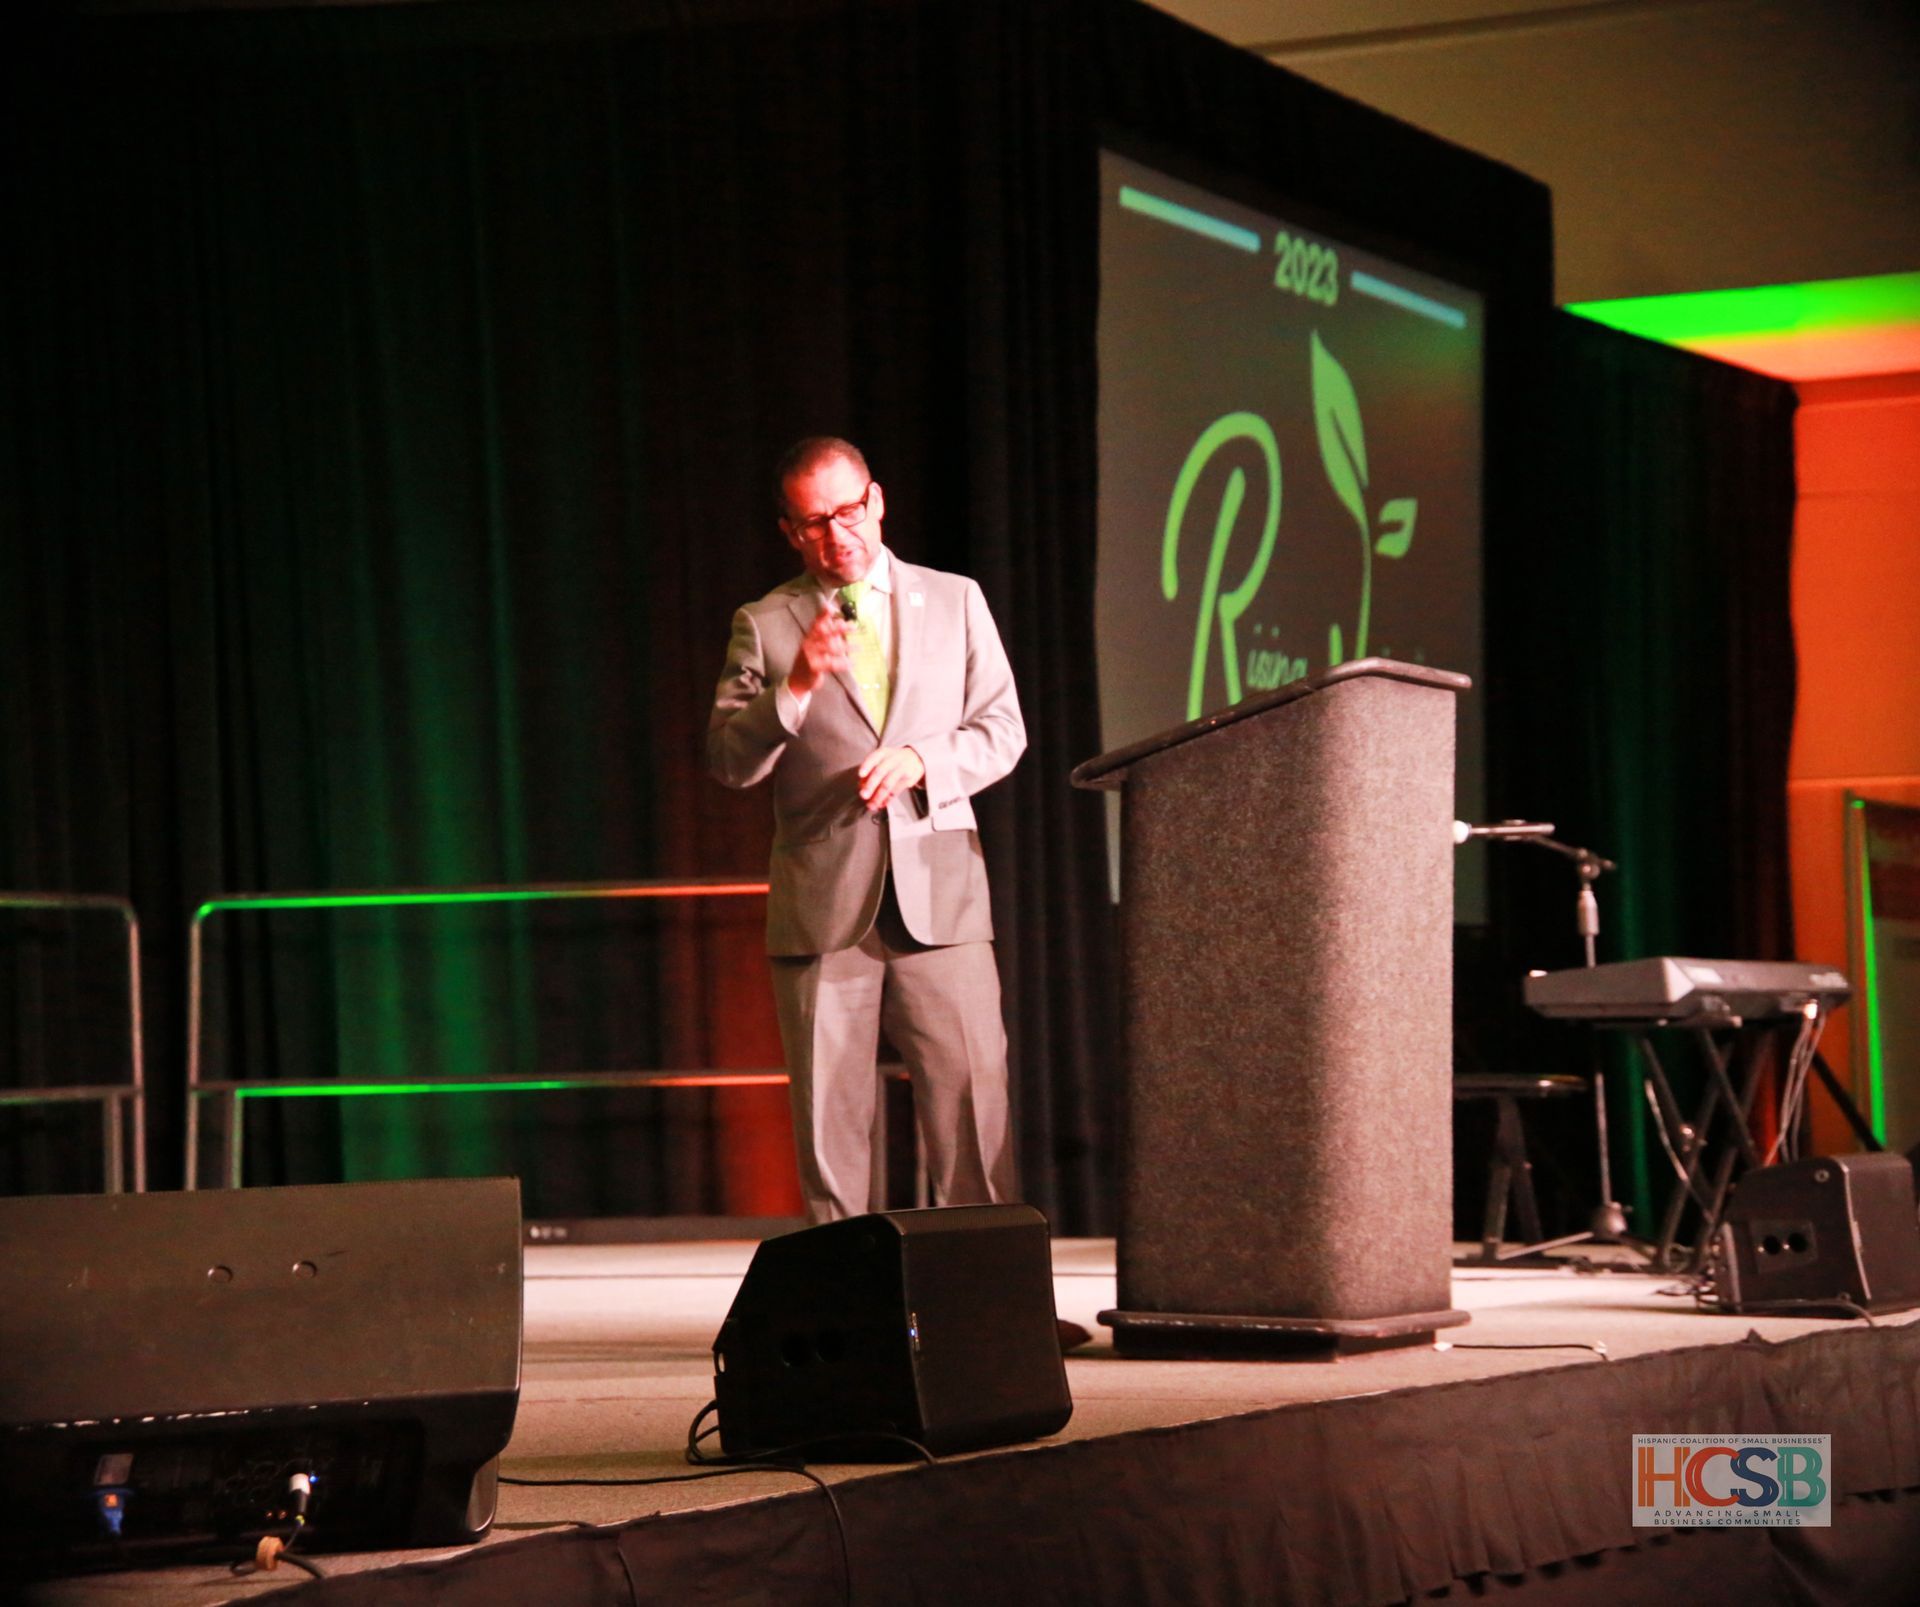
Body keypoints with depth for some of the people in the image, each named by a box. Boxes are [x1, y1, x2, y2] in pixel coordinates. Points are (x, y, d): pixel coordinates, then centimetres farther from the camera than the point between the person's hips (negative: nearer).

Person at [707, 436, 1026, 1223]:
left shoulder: (954, 601, 13)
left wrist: (921, 760, -8)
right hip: (823, 905, 0)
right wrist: (797, 686, -16)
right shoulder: (764, 625, 8)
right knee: (832, 1117, -1)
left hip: (938, 890, 1)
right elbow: (728, 759, 0)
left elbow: (1001, 731, 11)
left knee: (972, 1099, -7)